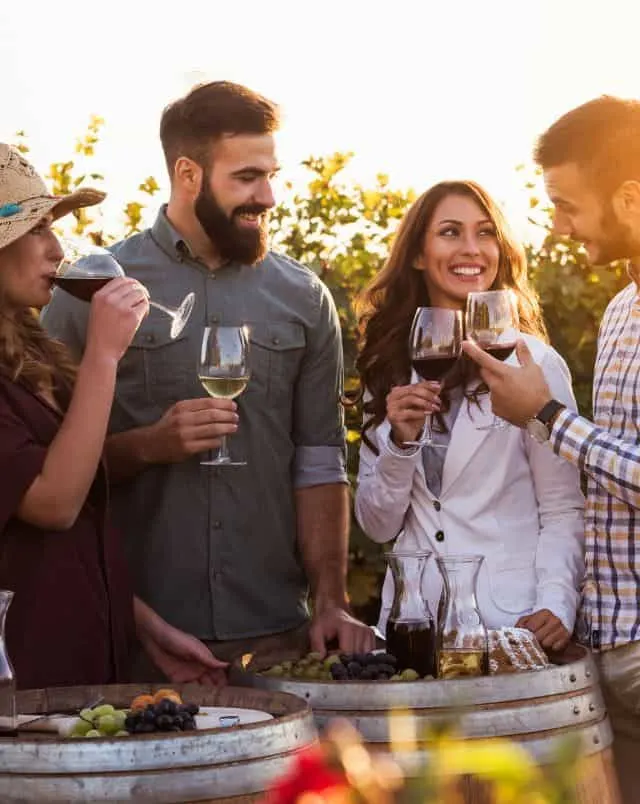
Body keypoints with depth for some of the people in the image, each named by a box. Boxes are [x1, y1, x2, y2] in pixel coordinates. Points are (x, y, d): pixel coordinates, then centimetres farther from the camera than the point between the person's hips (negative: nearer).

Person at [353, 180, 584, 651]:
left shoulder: (533, 364, -6)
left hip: (511, 620, -3)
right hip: (413, 619, 3)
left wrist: (556, 606, -20)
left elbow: (564, 510, -6)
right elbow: (378, 526, 5)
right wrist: (401, 443, -10)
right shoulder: (388, 368, 6)